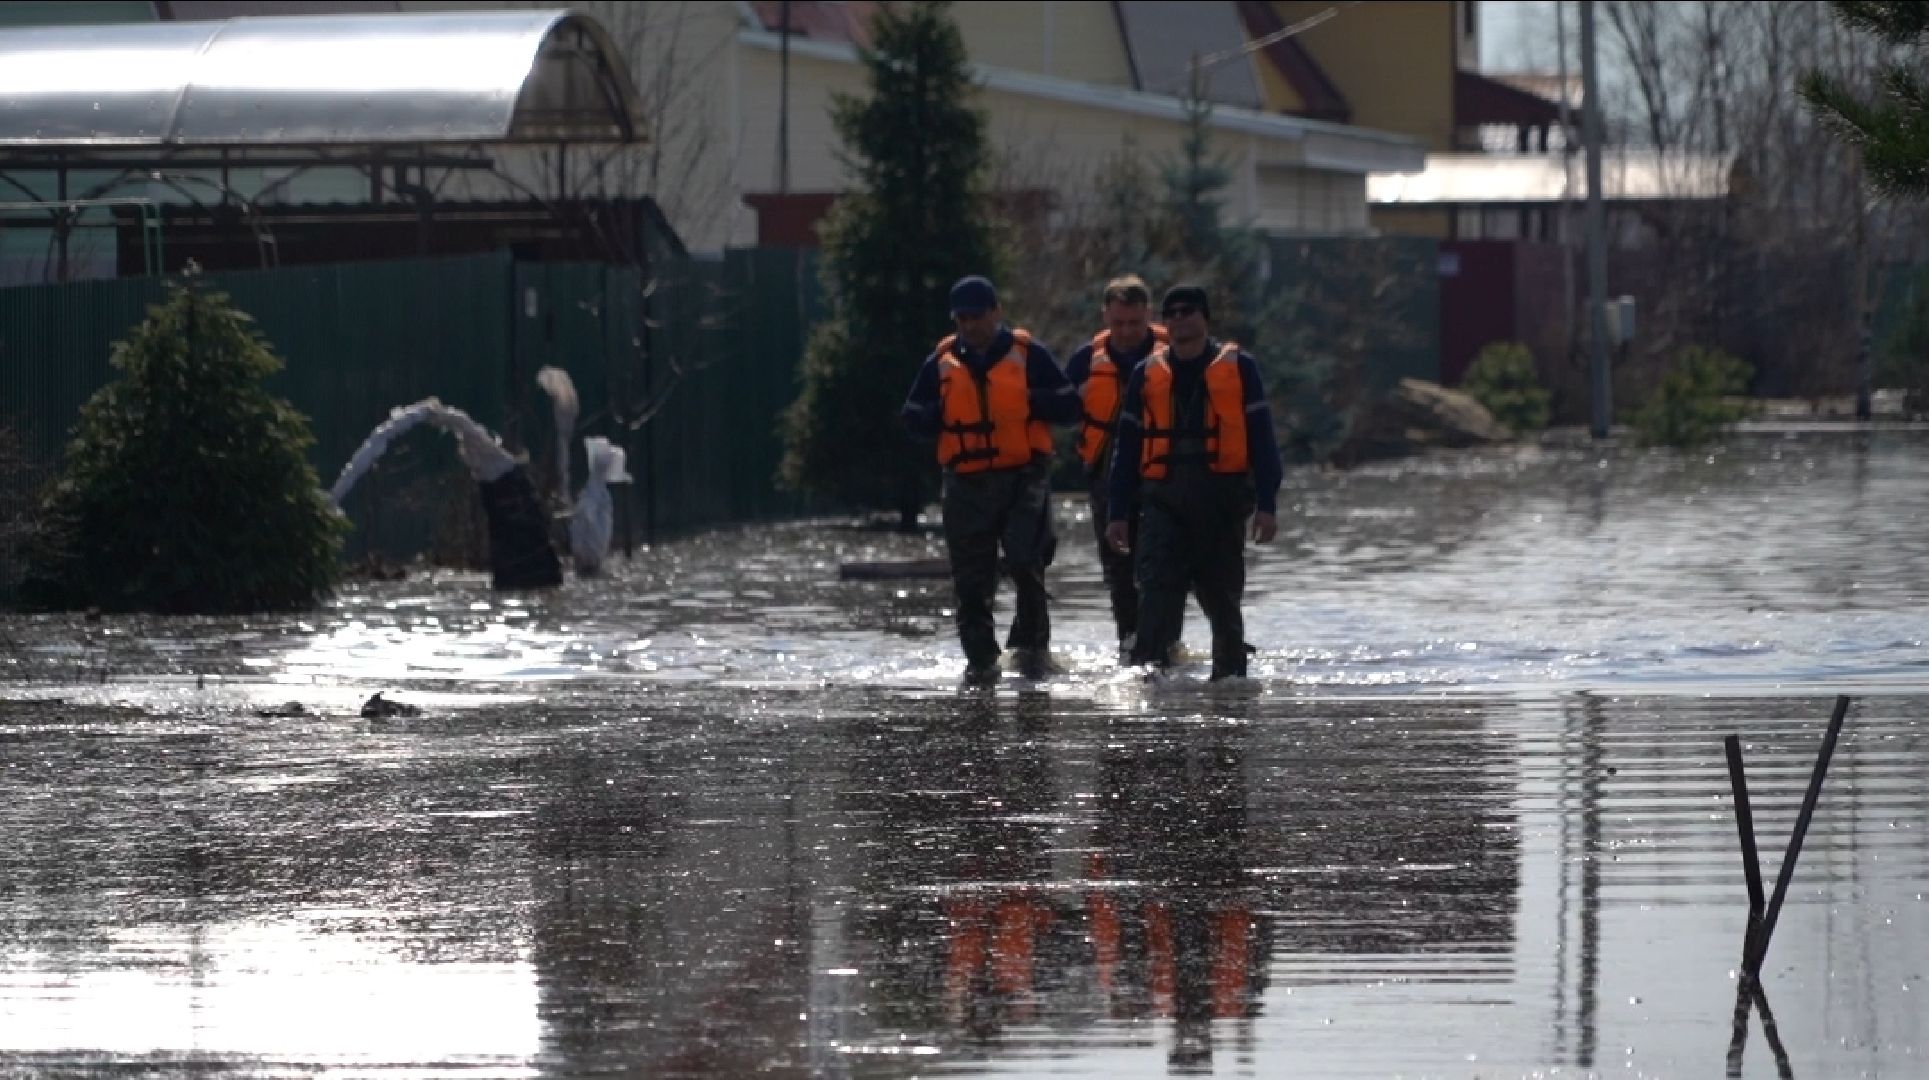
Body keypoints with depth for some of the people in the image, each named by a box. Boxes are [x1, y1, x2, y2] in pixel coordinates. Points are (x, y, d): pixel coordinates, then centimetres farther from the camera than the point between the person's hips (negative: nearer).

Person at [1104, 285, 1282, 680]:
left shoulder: (1238, 368, 3)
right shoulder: (1147, 374, 11)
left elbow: (1261, 439, 1)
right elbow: (1127, 449, 13)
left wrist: (1267, 505, -6)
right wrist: (1118, 514, 8)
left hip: (1222, 499, -1)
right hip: (1164, 502, 1)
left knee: (1222, 598, 8)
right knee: (1157, 592, -14)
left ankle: (1230, 674, 19)